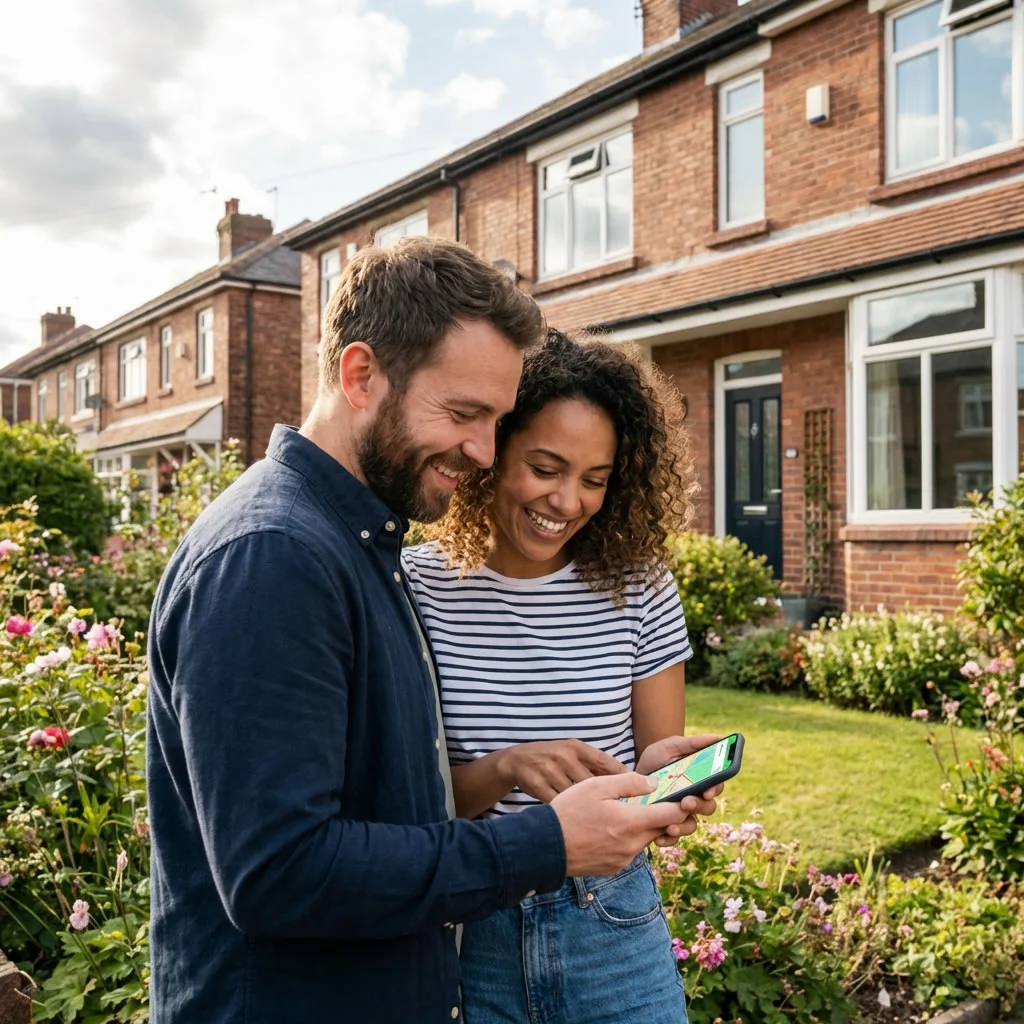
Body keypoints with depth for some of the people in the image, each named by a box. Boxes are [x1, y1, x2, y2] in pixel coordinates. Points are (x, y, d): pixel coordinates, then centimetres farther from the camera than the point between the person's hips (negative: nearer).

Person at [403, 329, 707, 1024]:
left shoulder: (638, 588, -7)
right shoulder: (418, 587, -12)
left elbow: (659, 760, 0)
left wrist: (662, 771, -22)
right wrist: (505, 769, -28)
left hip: (611, 927, 1)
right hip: (463, 932, 0)